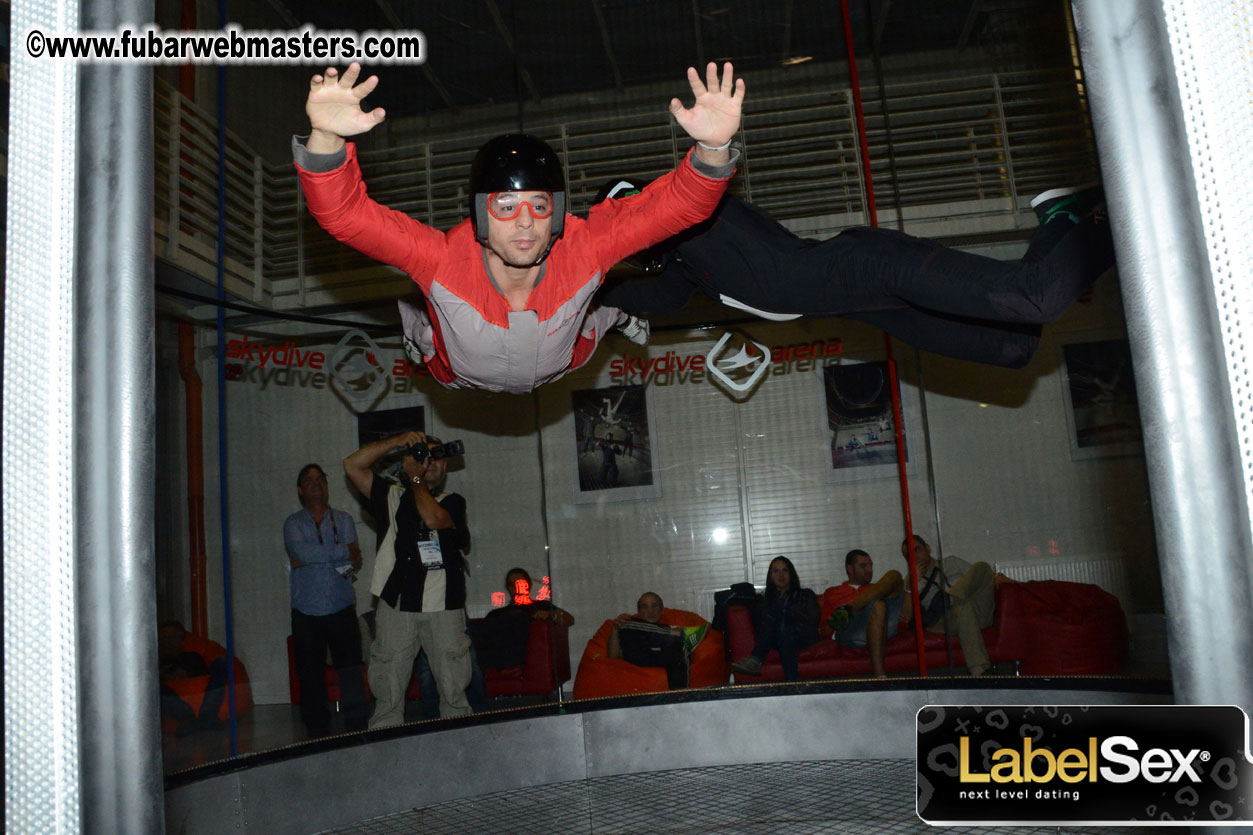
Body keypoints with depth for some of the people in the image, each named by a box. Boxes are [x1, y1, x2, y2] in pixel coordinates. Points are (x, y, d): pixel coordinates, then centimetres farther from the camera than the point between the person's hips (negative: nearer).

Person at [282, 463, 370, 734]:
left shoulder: (343, 520, 12)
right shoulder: (293, 524, 9)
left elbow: (355, 562, -2)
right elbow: (302, 551, -12)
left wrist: (311, 559, -9)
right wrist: (343, 553, -9)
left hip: (342, 609, 0)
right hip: (306, 612, 0)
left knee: (350, 669, -6)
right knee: (310, 674, 4)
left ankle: (358, 726, 0)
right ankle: (317, 731, 14)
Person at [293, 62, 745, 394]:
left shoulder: (584, 247, -41)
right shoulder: (443, 259, -44)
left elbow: (678, 204, -43)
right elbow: (343, 213, -51)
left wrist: (712, 148, -63)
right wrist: (326, 138, -71)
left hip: (561, 366, 1)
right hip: (460, 378, 0)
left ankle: (614, 313, 62)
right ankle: (416, 326, 63)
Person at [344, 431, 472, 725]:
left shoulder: (452, 502, 11)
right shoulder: (392, 497, 15)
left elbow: (433, 517, -12)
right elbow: (352, 465, 6)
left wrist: (417, 480, 2)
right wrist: (397, 442, 1)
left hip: (443, 606, -1)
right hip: (396, 605, 1)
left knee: (454, 692, 3)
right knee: (387, 694, 3)